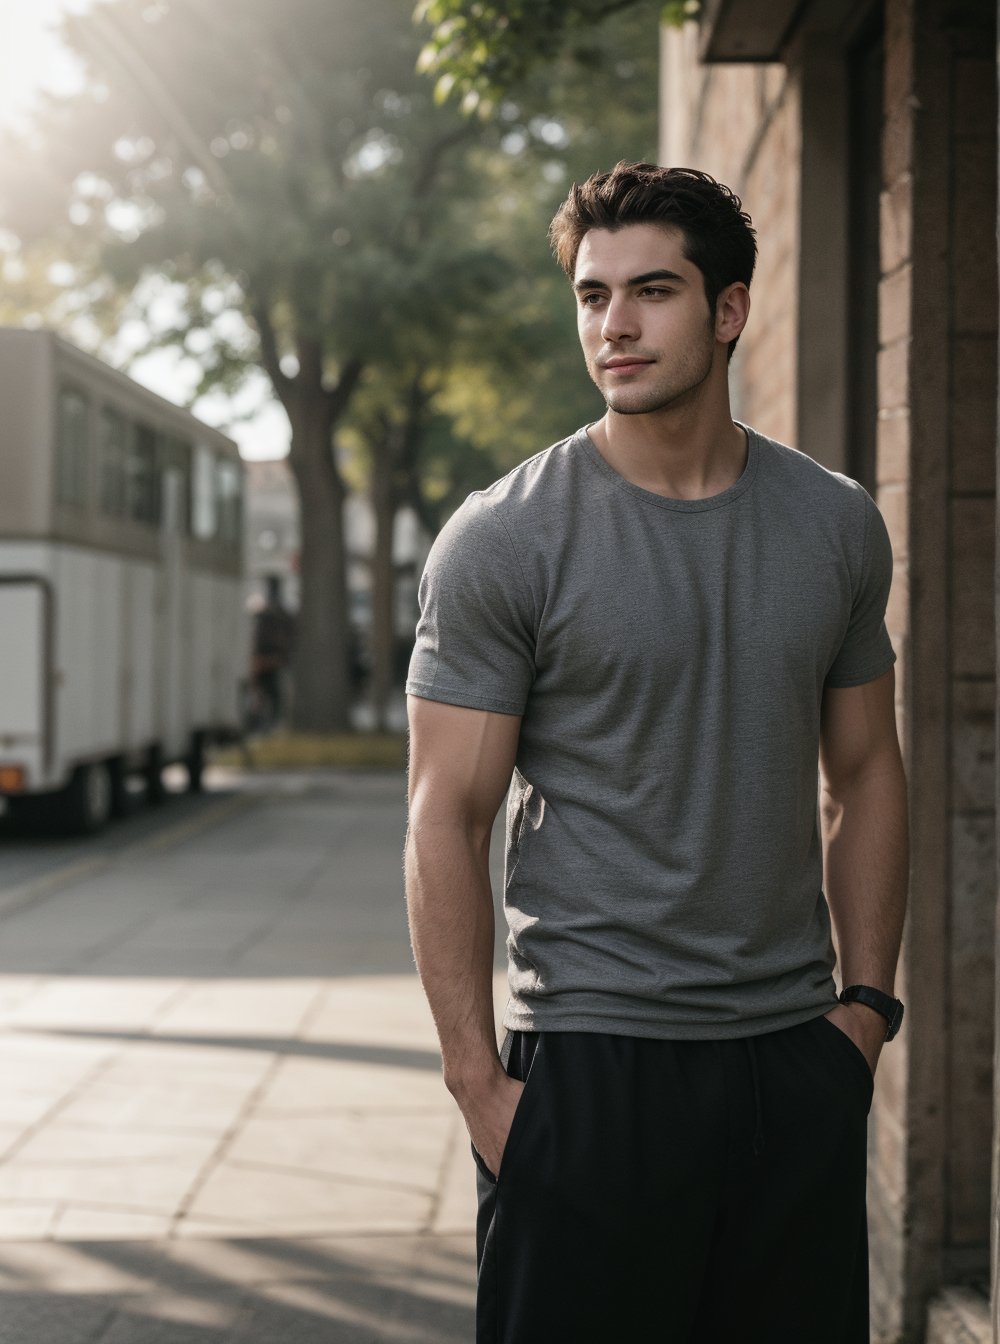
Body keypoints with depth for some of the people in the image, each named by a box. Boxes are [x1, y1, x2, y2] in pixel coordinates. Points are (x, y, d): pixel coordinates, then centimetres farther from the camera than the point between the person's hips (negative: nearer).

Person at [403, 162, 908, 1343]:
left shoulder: (838, 525, 6)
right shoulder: (505, 539, -7)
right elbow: (447, 817, -7)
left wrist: (869, 999, 8)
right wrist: (478, 1078, -10)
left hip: (798, 1056, 4)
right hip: (592, 1057, -4)